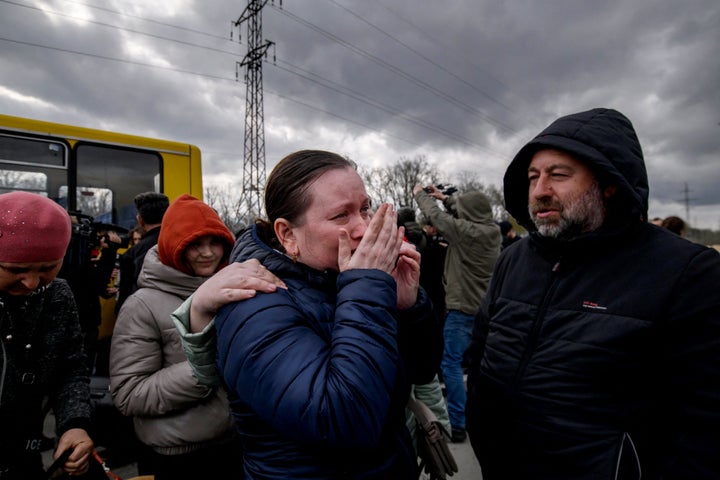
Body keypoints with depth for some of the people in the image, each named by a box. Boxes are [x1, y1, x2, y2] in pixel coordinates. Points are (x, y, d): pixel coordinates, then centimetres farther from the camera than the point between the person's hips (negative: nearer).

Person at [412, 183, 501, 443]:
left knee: (451, 364, 0)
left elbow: (436, 215, -9)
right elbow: (469, 213, 18)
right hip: (484, 307, 9)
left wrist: (420, 193, 9)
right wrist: (445, 198, 24)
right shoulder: (492, 231, 1)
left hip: (462, 309, -8)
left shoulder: (466, 231, -20)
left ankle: (457, 424, 4)